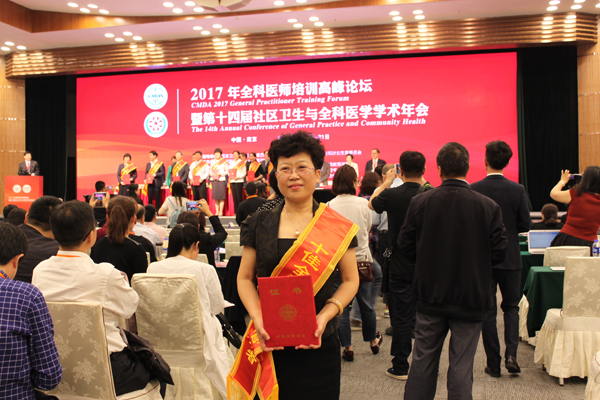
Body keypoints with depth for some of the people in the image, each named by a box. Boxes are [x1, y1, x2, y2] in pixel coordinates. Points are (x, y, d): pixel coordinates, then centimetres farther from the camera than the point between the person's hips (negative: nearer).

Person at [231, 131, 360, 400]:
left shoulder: (338, 227, -1)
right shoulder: (259, 224, 4)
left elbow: (350, 280, 3)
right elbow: (244, 278, 7)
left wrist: (325, 315, -13)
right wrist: (257, 317, -9)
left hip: (318, 344, -1)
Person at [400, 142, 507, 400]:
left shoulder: (420, 203, -9)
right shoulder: (488, 207, -12)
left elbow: (405, 248, -5)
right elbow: (499, 253, -6)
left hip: (430, 295, 1)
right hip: (471, 298, -1)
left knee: (423, 360, 15)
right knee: (461, 365, 10)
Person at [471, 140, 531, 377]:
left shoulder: (473, 190, -10)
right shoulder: (517, 190, -7)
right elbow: (526, 225, -4)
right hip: (510, 258, 1)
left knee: (487, 310, 8)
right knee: (511, 306, 17)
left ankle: (493, 364, 13)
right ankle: (511, 354, 2)